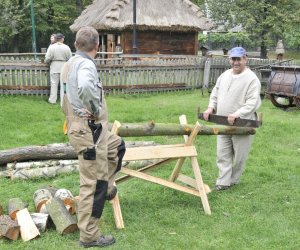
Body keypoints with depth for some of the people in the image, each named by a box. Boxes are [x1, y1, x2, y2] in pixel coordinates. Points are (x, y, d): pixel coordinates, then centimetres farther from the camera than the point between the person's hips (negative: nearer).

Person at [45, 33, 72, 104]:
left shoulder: (51, 47, -6)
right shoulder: (66, 47, -6)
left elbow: (47, 58, -7)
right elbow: (70, 58, -2)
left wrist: (47, 62, 16)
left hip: (54, 67, 0)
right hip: (64, 67, 0)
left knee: (54, 83, 5)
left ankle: (53, 100, 8)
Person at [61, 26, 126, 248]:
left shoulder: (71, 63, 9)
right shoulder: (86, 65, -21)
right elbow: (85, 88, -43)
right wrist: (96, 110, -26)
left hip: (84, 128, 10)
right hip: (88, 131, -10)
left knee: (118, 146, 31)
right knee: (93, 183, 0)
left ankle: (107, 188, 36)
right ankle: (89, 235, 12)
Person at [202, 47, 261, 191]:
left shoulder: (251, 79, -13)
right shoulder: (224, 75, 9)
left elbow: (252, 102, -20)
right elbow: (215, 93, 17)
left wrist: (237, 114, -30)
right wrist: (211, 107, 0)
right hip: (223, 124, 6)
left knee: (239, 155, 7)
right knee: (222, 154, 6)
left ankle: (233, 180, 23)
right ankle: (224, 182, 13)